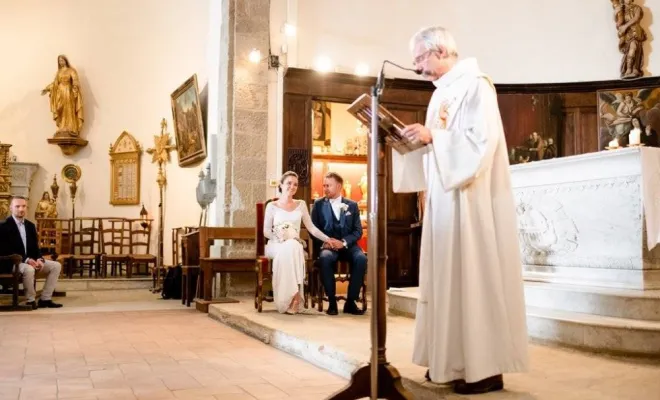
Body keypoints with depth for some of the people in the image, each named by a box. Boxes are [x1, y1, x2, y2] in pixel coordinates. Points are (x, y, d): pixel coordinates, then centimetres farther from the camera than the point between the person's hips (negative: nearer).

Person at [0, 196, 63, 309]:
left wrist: (39, 259, -10)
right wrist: (26, 260, -26)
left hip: (31, 260, 8)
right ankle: (31, 300, -17)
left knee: (56, 266, -5)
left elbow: (35, 247, 13)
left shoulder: (30, 225, 12)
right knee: (29, 269, -38)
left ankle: (45, 299, -5)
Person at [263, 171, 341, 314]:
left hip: (295, 246, 2)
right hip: (276, 245, -2)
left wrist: (327, 239, -6)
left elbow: (311, 227, 7)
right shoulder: (272, 206, 6)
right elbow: (266, 231, 2)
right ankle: (287, 299, -36)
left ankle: (293, 296, -35)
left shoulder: (301, 204, 14)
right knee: (288, 249, -37)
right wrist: (280, 238, -16)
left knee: (292, 247, -36)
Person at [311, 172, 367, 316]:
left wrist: (344, 242, -14)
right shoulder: (318, 204, 9)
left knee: (361, 258, -31)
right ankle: (332, 302, -24)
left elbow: (358, 231, 4)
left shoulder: (352, 205, 10)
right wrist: (323, 242, -14)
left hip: (348, 245, 1)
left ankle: (351, 301, -20)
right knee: (325, 258, -36)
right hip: (327, 246, -1)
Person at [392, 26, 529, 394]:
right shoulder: (444, 92, 19)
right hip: (447, 200, 9)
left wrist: (432, 135, -20)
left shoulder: (475, 84, -8)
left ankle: (486, 367, 0)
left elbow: (483, 140, -19)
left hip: (472, 202, -9)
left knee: (475, 279, -7)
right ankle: (457, 361, 16)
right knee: (450, 279, 9)